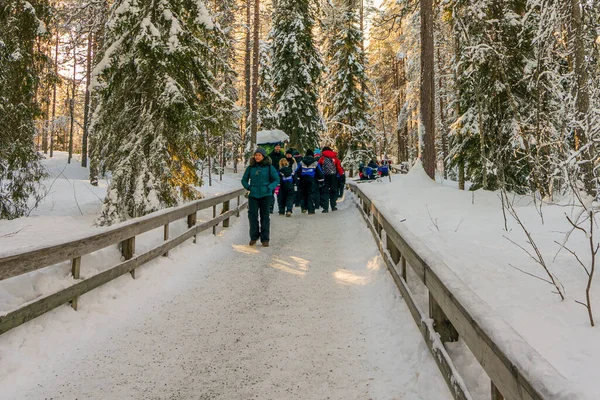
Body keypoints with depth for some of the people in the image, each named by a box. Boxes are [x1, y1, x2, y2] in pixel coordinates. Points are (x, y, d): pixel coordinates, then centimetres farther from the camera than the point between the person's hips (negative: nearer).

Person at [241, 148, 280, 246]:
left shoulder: (269, 167, 0)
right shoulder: (251, 167, 7)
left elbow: (276, 180, 1)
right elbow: (244, 180, 16)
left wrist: (269, 188, -12)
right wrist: (248, 187, -1)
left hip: (265, 195, -2)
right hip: (253, 195, 2)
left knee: (265, 216, 5)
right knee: (252, 215, 0)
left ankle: (265, 239, 12)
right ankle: (254, 237, 15)